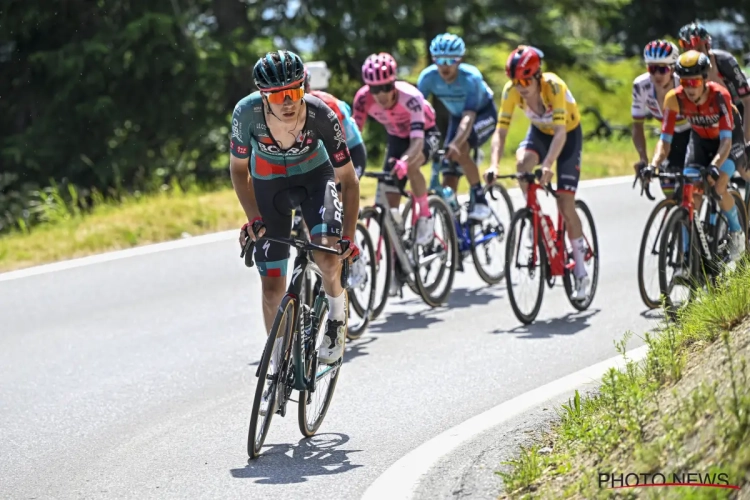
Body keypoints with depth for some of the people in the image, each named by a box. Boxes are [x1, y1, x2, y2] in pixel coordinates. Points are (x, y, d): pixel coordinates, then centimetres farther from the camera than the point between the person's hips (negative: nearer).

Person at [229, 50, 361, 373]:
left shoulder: (321, 115, -32)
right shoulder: (247, 113, -30)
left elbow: (349, 180, -21)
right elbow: (238, 168, -11)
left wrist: (348, 238, -27)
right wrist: (253, 217, -21)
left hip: (315, 176, -1)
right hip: (268, 183, 1)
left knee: (326, 254, -29)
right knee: (273, 285, 0)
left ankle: (337, 320, 1)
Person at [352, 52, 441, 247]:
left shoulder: (410, 96, -37)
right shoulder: (363, 98, -27)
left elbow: (417, 140, -46)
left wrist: (404, 161, -65)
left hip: (425, 134, -4)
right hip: (397, 138, 4)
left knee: (410, 166, -37)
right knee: (389, 201, -7)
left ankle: (425, 216, -16)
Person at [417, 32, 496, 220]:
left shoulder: (471, 77, -35)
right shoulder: (428, 76, -23)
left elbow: (468, 117, -45)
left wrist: (455, 144, -61)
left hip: (484, 114, -5)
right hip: (456, 116, 5)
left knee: (459, 150, -33)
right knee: (449, 180, -8)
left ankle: (480, 199, -19)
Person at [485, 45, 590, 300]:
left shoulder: (554, 86, -35)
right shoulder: (511, 90, -24)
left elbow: (560, 132, -42)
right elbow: (501, 131, -26)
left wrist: (547, 165, -56)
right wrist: (494, 165, -42)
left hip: (568, 134, -3)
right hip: (539, 132, 4)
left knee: (565, 204, -11)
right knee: (522, 162, -33)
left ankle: (581, 272, 0)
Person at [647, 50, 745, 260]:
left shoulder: (719, 95, -35)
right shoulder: (675, 99, -26)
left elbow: (726, 140, -38)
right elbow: (665, 139, -23)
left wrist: (714, 166, -54)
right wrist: (653, 165, -40)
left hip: (727, 138, -3)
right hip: (700, 139, 3)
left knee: (718, 188, -24)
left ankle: (736, 231, 4)